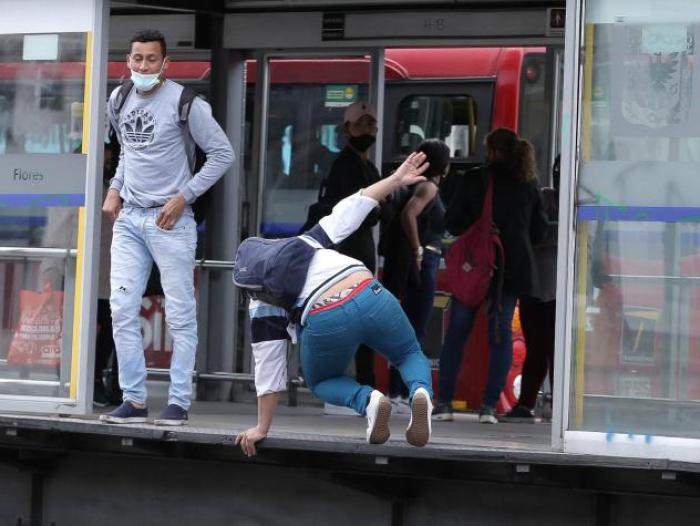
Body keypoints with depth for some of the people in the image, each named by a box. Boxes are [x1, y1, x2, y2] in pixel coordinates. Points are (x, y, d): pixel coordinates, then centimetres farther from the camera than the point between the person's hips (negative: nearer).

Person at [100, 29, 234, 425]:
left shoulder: (184, 102, -9)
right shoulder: (119, 101, 9)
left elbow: (223, 153, -6)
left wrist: (184, 196, -10)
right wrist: (116, 187, 12)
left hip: (170, 220, -6)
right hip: (128, 218, 6)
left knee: (180, 314, -2)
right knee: (122, 309, 0)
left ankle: (179, 403, 3)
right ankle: (134, 400, 6)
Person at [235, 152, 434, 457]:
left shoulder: (262, 307, 19)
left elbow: (269, 369, 16)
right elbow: (347, 213, 21)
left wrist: (262, 428, 21)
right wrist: (395, 180, 24)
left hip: (326, 322, -2)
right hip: (371, 296, 2)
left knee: (322, 382, 30)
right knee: (410, 354, 30)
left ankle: (369, 401, -5)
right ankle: (421, 391, -9)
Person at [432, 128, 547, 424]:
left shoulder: (474, 180, -5)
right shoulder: (529, 185, 4)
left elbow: (452, 221, -3)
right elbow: (539, 230, 9)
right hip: (514, 269, 2)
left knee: (456, 333, 6)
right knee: (500, 335, 7)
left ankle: (444, 402, 2)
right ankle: (490, 405, 0)